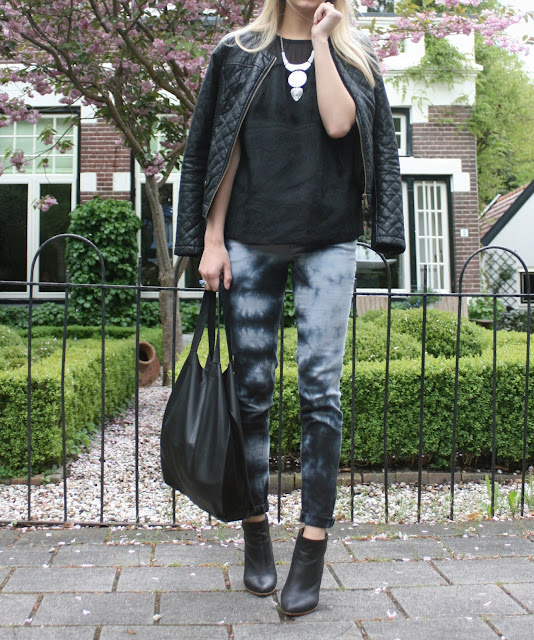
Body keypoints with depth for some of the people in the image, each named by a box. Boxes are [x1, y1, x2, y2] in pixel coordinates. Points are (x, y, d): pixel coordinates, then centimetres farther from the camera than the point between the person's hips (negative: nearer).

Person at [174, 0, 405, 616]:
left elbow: (339, 123, -8)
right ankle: (256, 531, 17)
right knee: (251, 390, 2)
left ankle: (313, 543, 2)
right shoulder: (240, 52, 13)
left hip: (328, 240, 0)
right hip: (251, 240, 1)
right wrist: (211, 240, 0)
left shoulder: (355, 56, 13)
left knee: (319, 389, -5)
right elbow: (220, 149, 7)